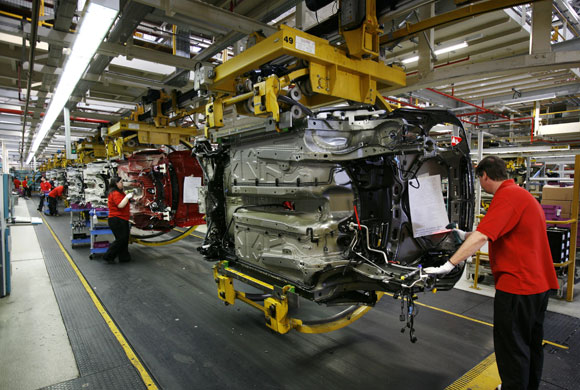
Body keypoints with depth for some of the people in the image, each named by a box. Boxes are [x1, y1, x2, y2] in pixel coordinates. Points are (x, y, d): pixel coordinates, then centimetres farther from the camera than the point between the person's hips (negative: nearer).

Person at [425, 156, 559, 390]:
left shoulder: (506, 196, -18)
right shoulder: (522, 195, 14)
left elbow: (481, 238, -29)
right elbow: (496, 233, 23)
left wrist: (449, 265, -30)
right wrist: (466, 235, 28)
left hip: (517, 285, -11)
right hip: (539, 283, 11)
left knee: (512, 347, 3)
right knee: (531, 343, 23)